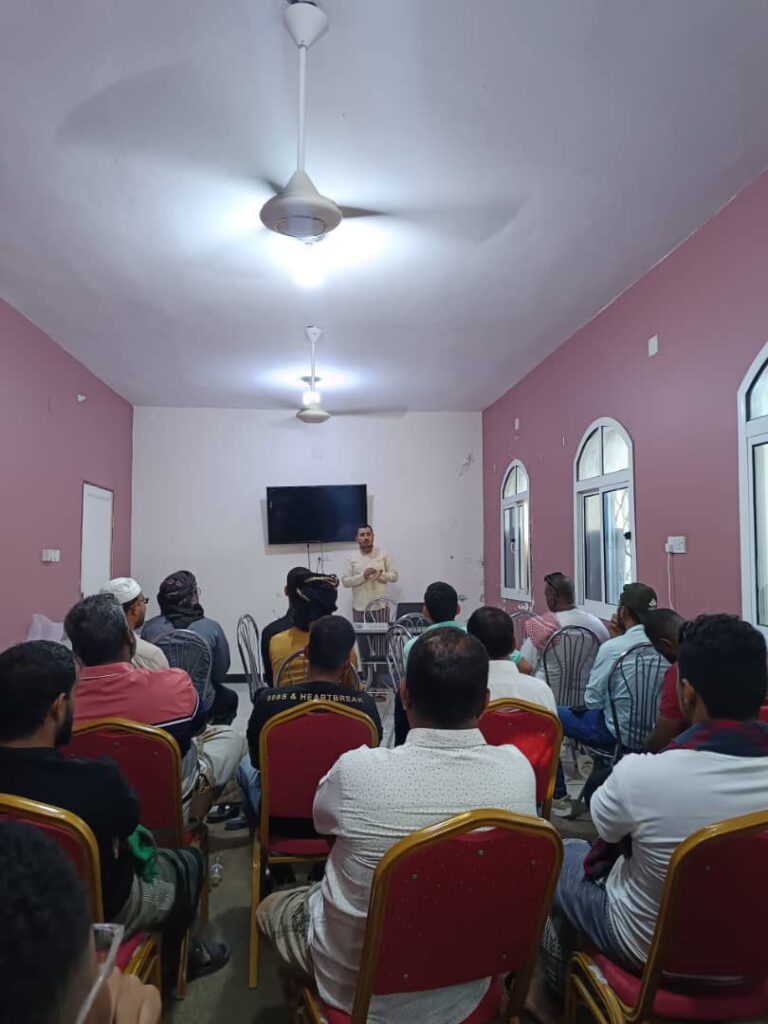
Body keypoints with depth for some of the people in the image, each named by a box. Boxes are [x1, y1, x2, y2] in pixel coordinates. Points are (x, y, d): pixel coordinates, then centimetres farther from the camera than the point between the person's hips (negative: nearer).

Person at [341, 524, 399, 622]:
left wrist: (380, 574, -15)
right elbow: (345, 581, -3)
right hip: (360, 607, 0)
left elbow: (395, 576, 3)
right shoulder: (351, 558, 3)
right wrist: (363, 576, -17)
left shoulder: (383, 554, 3)